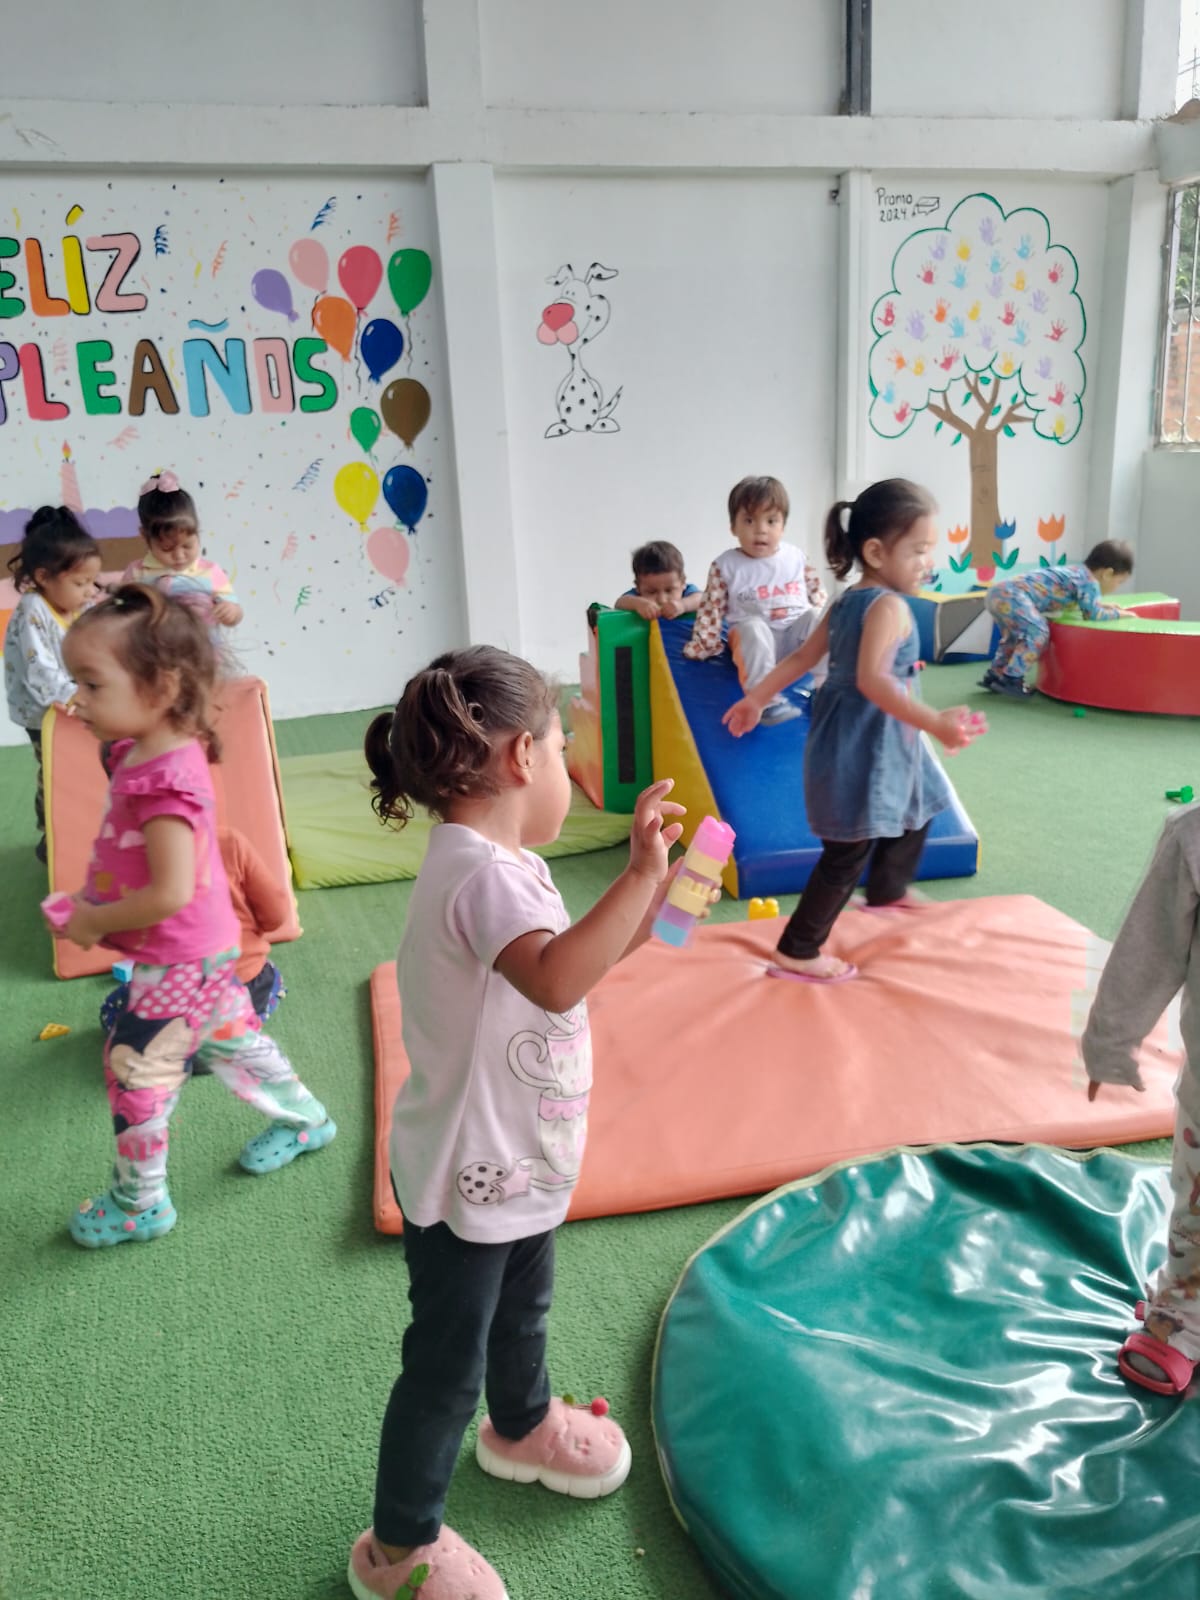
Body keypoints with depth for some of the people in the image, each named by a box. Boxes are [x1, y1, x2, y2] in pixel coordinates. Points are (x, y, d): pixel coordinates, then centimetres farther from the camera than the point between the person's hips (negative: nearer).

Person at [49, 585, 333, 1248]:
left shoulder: (163, 782, -30)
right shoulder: (144, 752, 1)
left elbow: (171, 893, -33)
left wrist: (95, 923, -19)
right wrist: (94, 905, 5)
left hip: (180, 961, -9)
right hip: (207, 948, 9)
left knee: (133, 1068, 5)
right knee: (234, 1038, 24)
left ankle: (139, 1204, 24)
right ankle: (305, 1120, 44)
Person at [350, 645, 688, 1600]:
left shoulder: (495, 864, 1)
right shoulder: (482, 872, -31)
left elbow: (571, 963, 11)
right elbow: (557, 981, -48)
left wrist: (647, 906, 2)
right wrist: (640, 874, -45)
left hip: (515, 1164, 10)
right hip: (467, 1180, -10)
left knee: (522, 1309, 32)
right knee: (448, 1363, 10)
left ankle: (523, 1428, 60)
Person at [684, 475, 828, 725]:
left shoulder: (797, 558, 7)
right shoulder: (726, 565, 0)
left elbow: (818, 596, 14)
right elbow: (711, 609, 1)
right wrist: (703, 643, -4)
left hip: (795, 633, 3)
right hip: (754, 637, -2)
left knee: (817, 616, -26)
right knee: (754, 627, -35)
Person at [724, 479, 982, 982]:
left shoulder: (847, 601, 8)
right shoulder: (889, 606, -20)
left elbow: (801, 657, 13)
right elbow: (871, 679, -34)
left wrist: (756, 699, 21)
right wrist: (935, 723, -40)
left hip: (864, 738, 10)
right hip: (866, 743, -10)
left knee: (916, 811, 30)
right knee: (848, 854, -1)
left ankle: (887, 891, 52)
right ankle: (797, 953, 6)